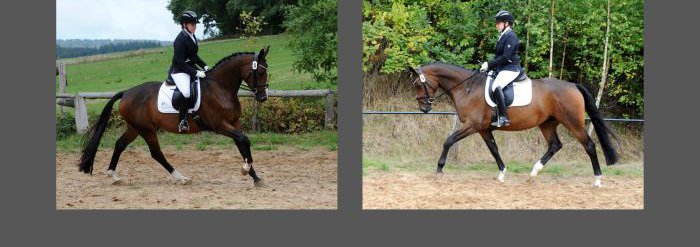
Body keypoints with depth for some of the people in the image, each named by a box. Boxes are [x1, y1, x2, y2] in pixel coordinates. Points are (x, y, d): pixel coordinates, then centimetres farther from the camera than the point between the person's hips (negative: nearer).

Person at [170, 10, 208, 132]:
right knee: (186, 92, -33)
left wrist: (204, 66, 8)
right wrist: (195, 73, -24)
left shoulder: (192, 36, 11)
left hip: (191, 69, 10)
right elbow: (180, 61, -21)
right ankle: (182, 122, -23)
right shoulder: (180, 40, -16)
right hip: (179, 71, -10)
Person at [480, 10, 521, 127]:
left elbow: (505, 57, -21)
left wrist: (489, 65, -18)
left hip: (510, 69, -11)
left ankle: (504, 118, -32)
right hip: (502, 68, 11)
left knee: (496, 86, -31)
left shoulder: (511, 37, -14)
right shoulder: (503, 36, 16)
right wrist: (488, 65, 7)